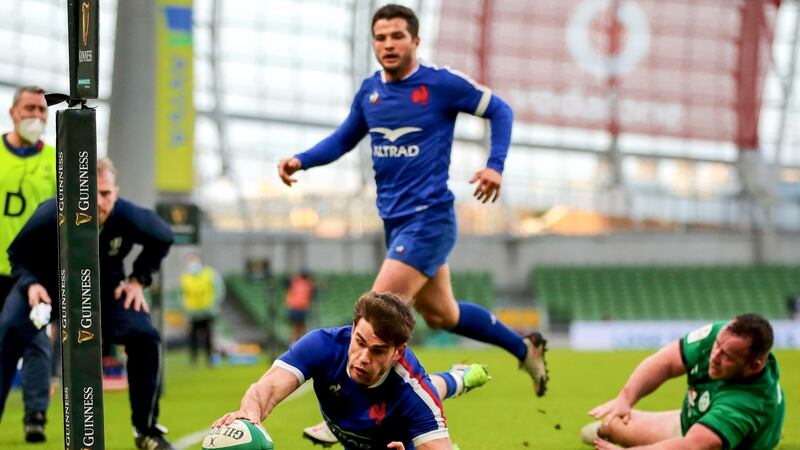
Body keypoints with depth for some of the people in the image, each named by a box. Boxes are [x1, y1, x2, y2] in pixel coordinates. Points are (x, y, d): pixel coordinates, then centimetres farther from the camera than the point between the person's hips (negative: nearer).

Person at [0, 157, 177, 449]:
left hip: (105, 288, 1)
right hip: (47, 284, -1)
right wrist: (30, 284, -32)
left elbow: (162, 239, -2)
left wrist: (139, 280, -9)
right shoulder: (50, 216, -33)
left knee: (145, 337, -18)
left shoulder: (129, 218, -27)